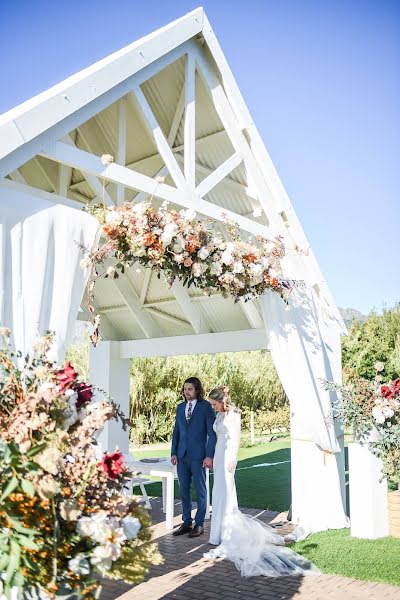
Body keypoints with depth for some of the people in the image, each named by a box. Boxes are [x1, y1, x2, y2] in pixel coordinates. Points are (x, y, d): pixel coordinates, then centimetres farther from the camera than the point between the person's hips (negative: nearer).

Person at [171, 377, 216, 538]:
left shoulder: (206, 407, -5)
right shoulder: (180, 407, 11)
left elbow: (212, 433, -8)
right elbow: (176, 431, 14)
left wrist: (209, 456, -13)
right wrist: (173, 452, 6)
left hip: (198, 455, -5)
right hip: (182, 455, 5)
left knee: (200, 490, 5)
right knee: (184, 490, 10)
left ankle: (199, 524, 15)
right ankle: (186, 523, 21)